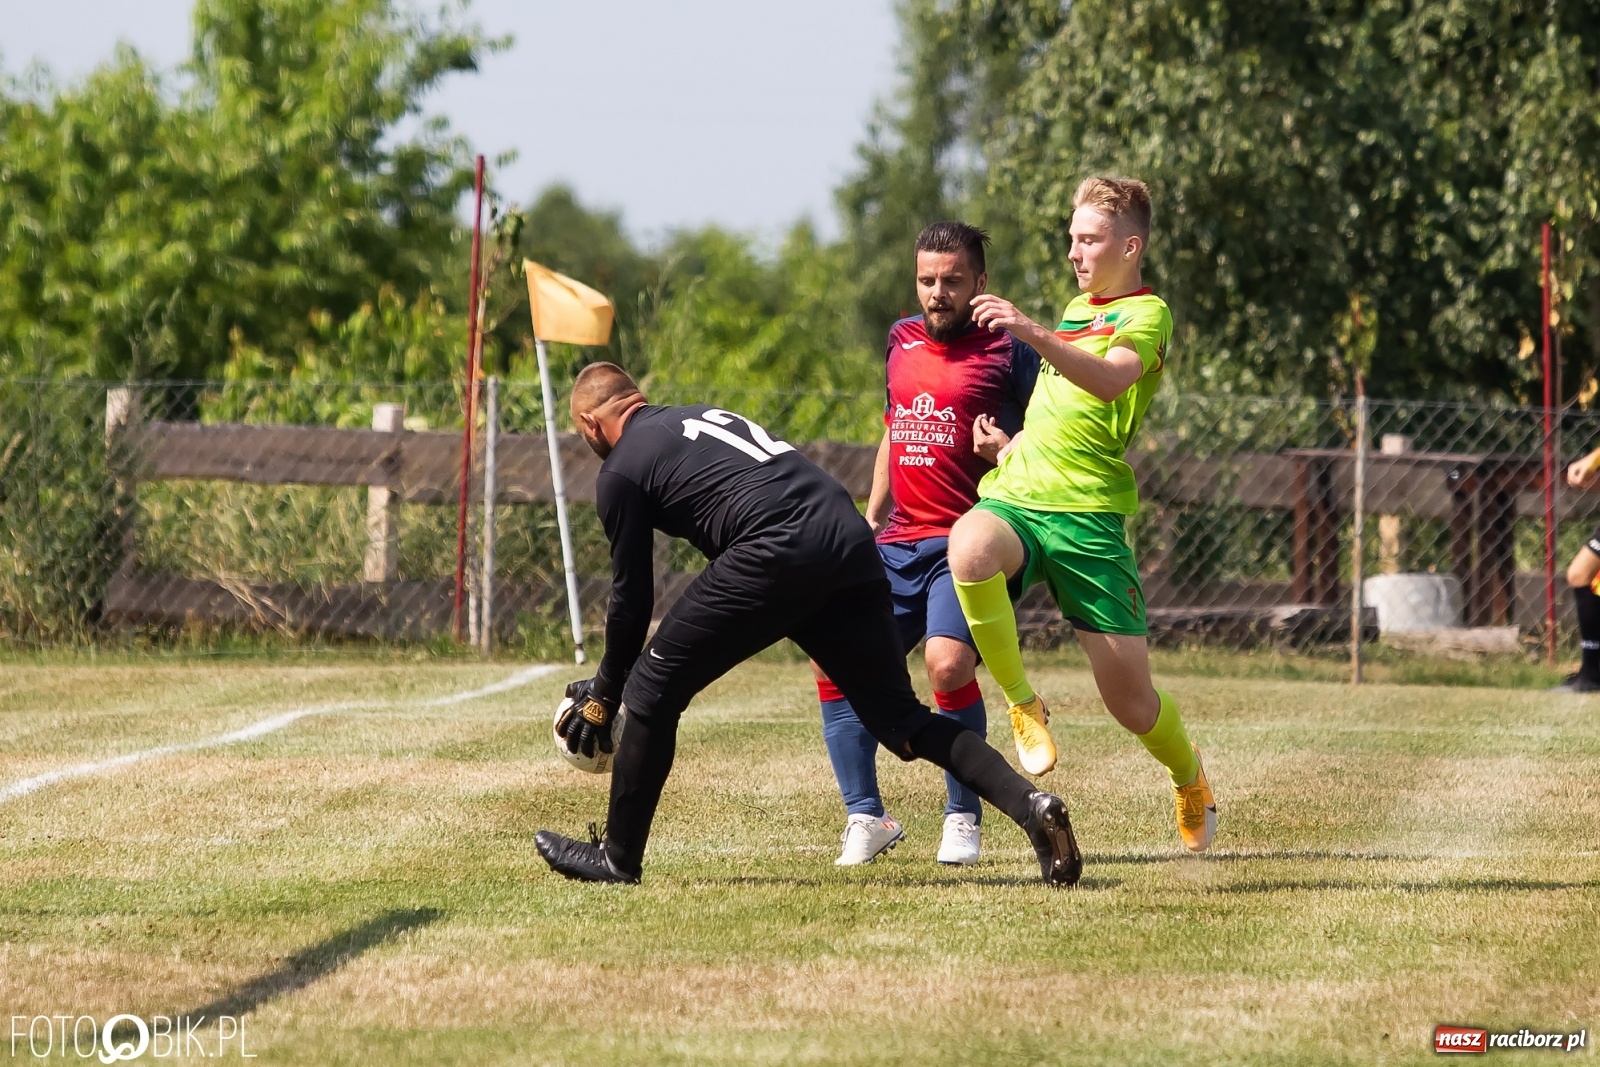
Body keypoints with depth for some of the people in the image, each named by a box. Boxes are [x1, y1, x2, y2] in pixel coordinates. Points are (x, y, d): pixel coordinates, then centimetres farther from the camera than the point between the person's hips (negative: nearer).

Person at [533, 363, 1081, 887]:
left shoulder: (621, 470, 11)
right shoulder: (703, 415, 32)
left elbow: (632, 600, 15)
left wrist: (602, 696, 27)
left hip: (777, 554, -7)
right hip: (852, 539, 7)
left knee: (653, 687, 9)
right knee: (901, 719, 11)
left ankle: (618, 855, 16)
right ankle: (1028, 803, -7)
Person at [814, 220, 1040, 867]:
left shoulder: (1009, 352, -3)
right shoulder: (901, 341, 16)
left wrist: (1005, 452, -22)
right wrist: (869, 522, 27)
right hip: (896, 544, 7)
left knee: (948, 663, -26)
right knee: (836, 664, -3)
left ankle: (963, 819, -8)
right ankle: (865, 818, 10)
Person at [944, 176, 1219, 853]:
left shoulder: (1147, 315, -2)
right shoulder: (1076, 308, 23)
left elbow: (1108, 381, -25)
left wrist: (1032, 333, -39)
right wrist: (1014, 441, 15)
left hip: (1087, 512, -5)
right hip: (1014, 494, 5)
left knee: (1129, 699, -3)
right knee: (969, 547, -35)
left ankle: (1188, 773, 32)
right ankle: (1022, 705, -17)